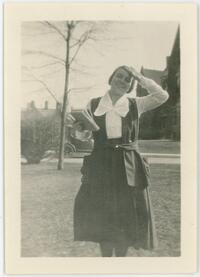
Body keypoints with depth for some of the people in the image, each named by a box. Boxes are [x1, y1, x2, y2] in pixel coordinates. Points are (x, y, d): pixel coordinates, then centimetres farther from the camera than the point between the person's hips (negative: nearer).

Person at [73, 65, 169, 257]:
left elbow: (162, 96, -8)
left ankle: (121, 255, 28)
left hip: (128, 166, 0)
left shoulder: (136, 105, 5)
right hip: (100, 165, 0)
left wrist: (140, 78, -5)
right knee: (102, 217, 8)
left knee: (126, 216, 7)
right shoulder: (93, 105, 6)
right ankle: (105, 256, 27)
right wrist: (76, 127, -11)